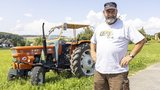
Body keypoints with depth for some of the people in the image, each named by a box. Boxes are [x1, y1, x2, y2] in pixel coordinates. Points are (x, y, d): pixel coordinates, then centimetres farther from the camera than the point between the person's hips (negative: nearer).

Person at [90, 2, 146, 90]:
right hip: (99, 70, 6)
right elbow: (93, 41, 28)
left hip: (118, 71, -5)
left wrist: (130, 56, -12)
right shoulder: (99, 28, 12)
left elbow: (141, 40, -7)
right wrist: (93, 52, 12)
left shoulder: (124, 26, -6)